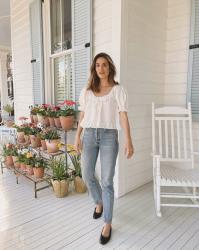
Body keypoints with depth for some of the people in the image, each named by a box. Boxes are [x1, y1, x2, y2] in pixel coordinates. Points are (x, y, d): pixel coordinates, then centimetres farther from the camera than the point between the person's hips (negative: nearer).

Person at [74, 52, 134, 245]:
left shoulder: (117, 90, 0)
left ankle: (108, 224, 16)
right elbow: (82, 116, 12)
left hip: (109, 136, -3)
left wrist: (128, 141, -17)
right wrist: (77, 137, 8)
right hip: (89, 135, 4)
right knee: (87, 176, 12)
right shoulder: (86, 91, 9)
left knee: (107, 181, -1)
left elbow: (123, 115, -8)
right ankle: (99, 202, 43)